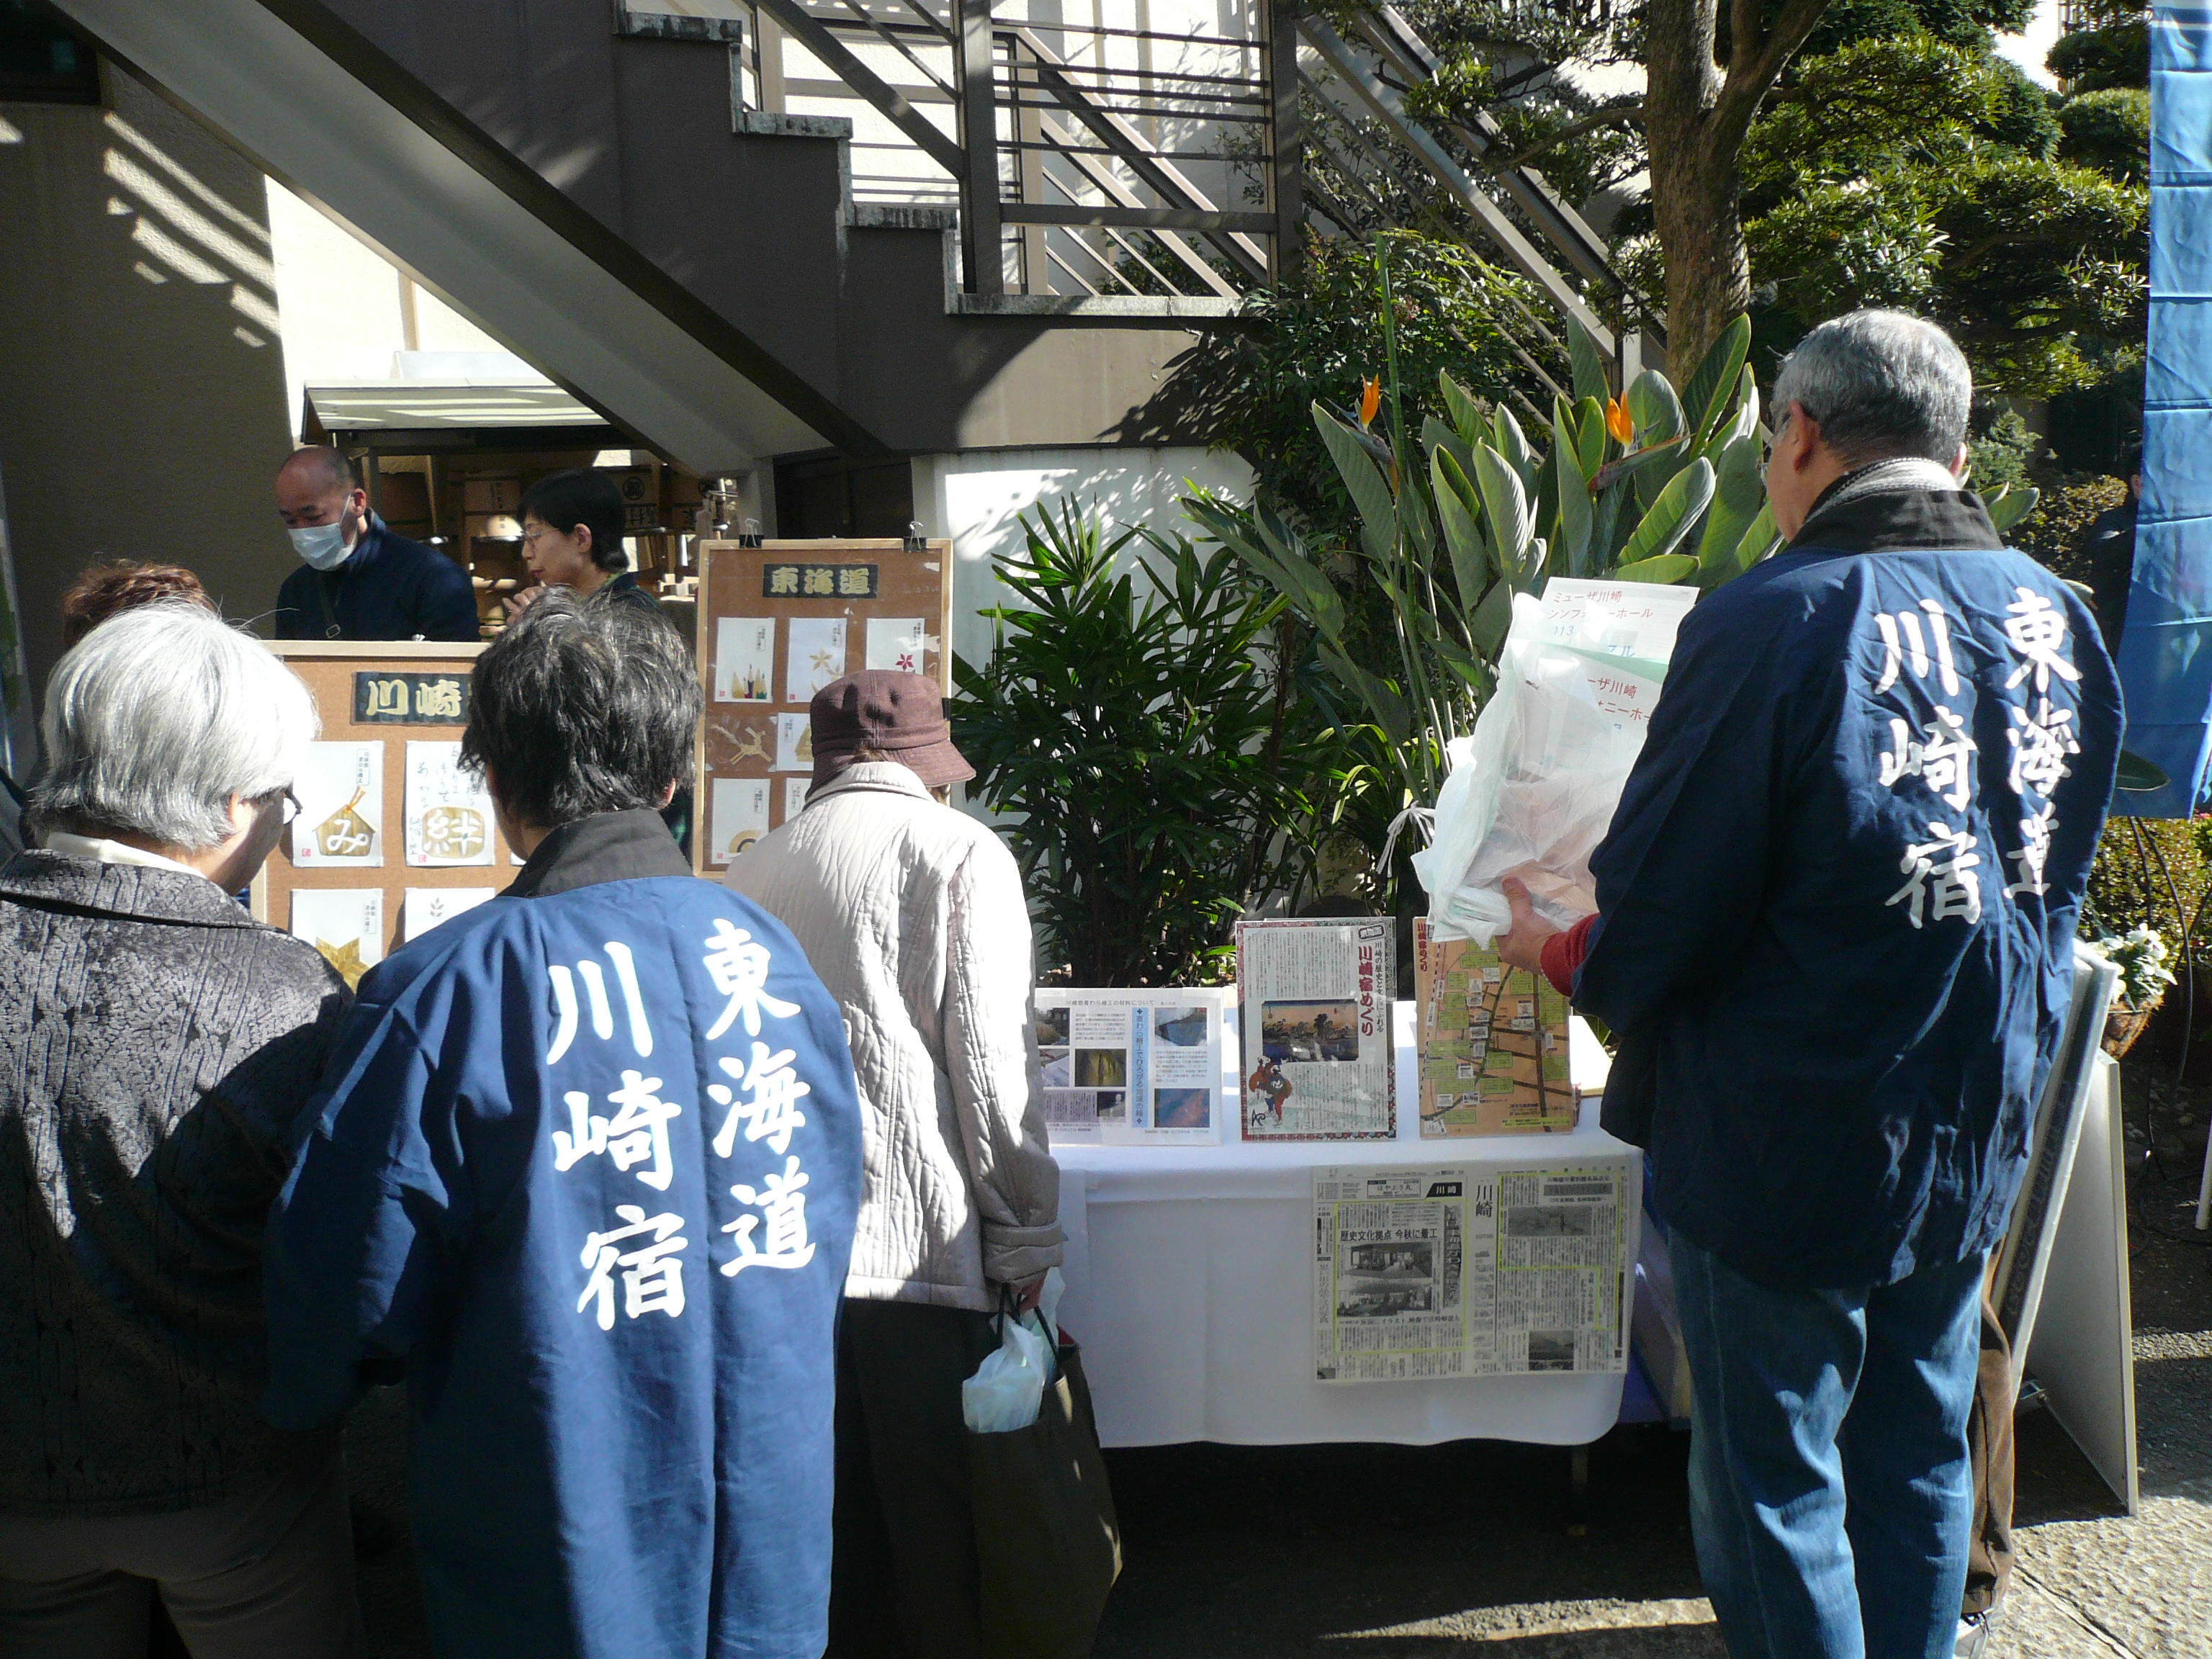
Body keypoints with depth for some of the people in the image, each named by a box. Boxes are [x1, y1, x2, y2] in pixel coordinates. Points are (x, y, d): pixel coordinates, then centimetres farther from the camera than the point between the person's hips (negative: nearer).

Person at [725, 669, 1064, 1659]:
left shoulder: (752, 871, 13)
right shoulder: (961, 852, -1)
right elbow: (991, 1058, -8)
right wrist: (1024, 1241, -2)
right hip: (920, 1243, -4)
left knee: (829, 1515, 15)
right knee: (938, 1540, 6)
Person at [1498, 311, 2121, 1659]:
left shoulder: (1776, 622, -21)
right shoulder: (2059, 617, 1)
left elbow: (1661, 917, -18)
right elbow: (2052, 881, 12)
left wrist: (1556, 953, 2)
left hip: (1791, 1152, -6)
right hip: (1977, 1140, 7)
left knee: (1775, 1493, 10)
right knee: (1919, 1467, 22)